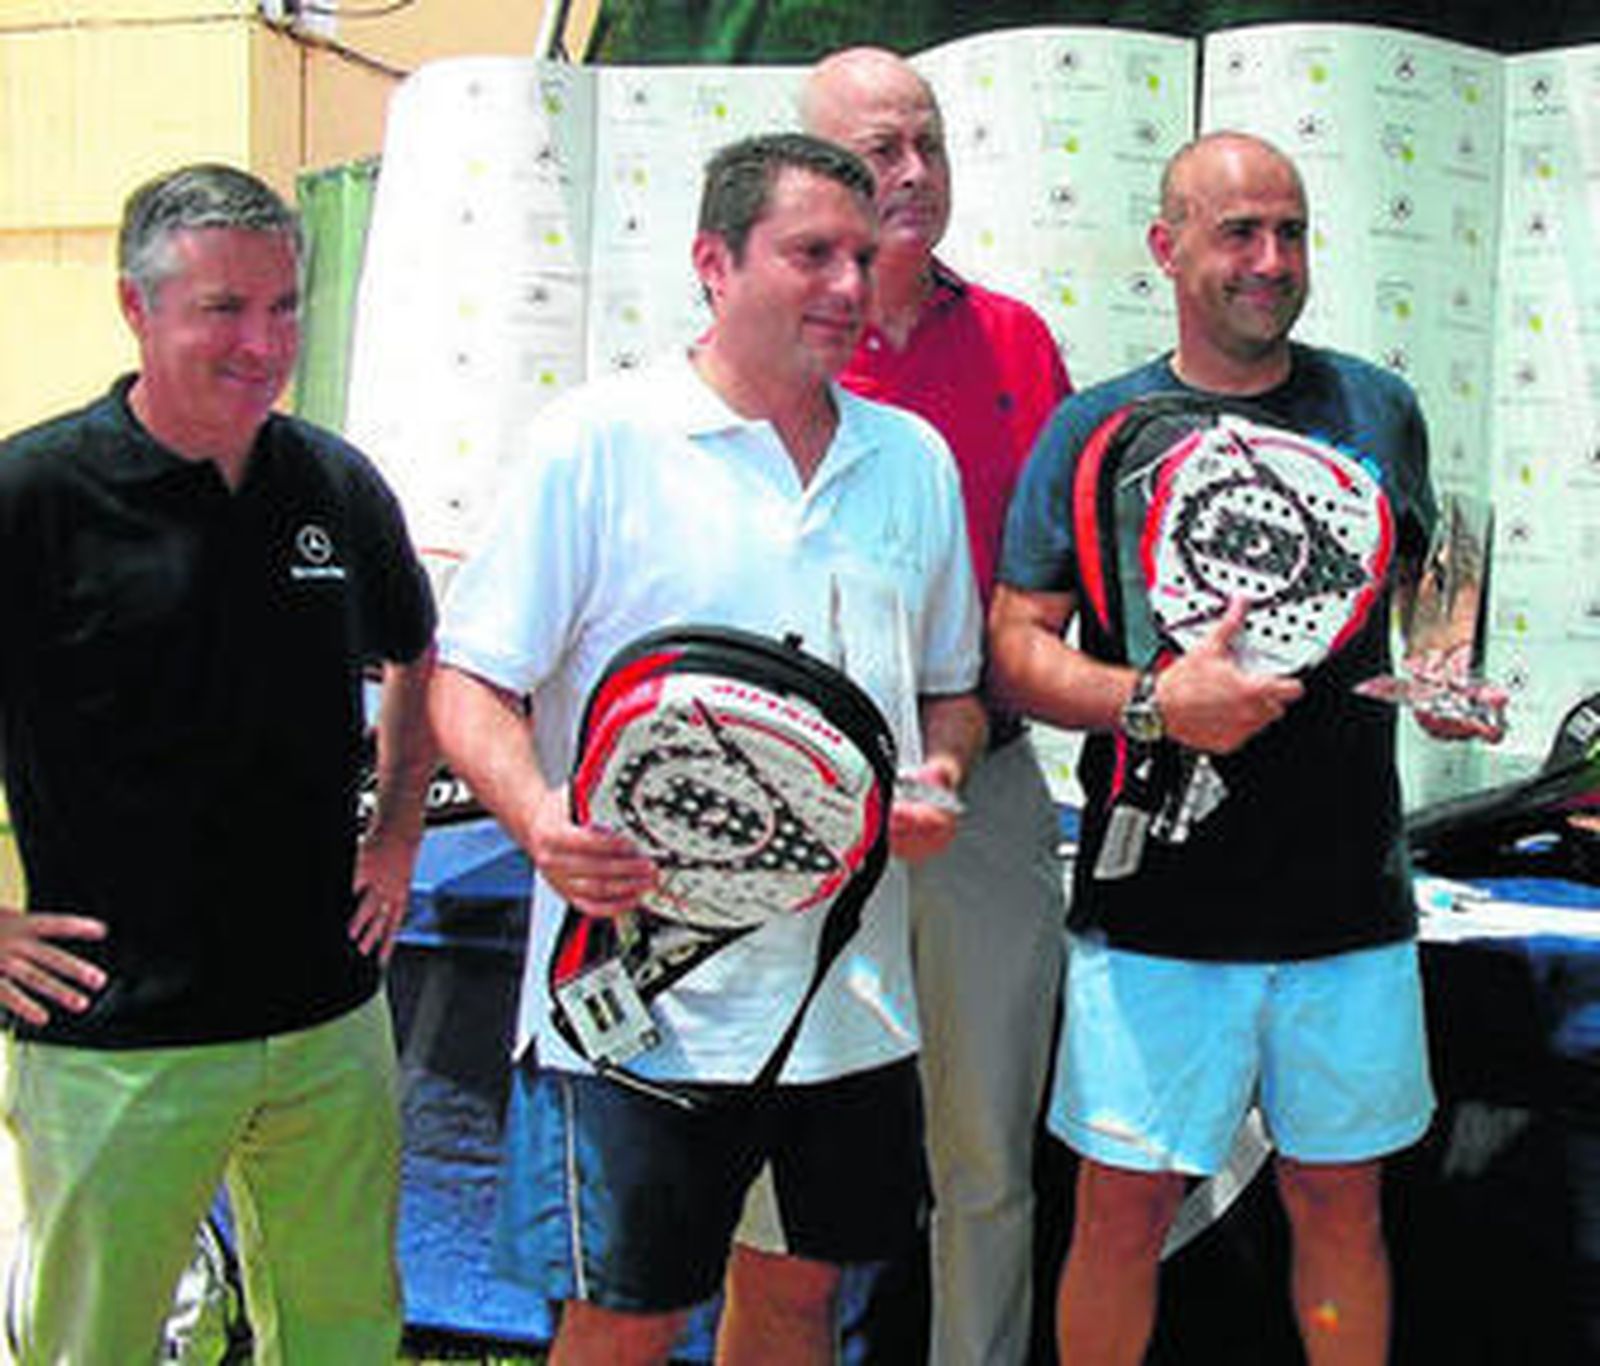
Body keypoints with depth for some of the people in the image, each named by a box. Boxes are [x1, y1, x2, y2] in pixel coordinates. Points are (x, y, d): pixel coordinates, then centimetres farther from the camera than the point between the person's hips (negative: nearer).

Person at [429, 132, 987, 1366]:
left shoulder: (913, 457, 11)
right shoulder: (597, 442, -5)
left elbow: (954, 688, 20)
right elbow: (470, 683, -6)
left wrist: (938, 782, -2)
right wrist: (541, 819, -24)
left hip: (853, 987, 5)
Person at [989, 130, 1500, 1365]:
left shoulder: (1379, 409, 8)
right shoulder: (1094, 431, 0)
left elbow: (1429, 579, 23)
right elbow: (1017, 644, -3)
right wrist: (1152, 703, -19)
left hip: (1351, 899, 3)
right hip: (1155, 903, -2)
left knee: (1340, 1202, 15)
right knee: (1123, 1209, 5)